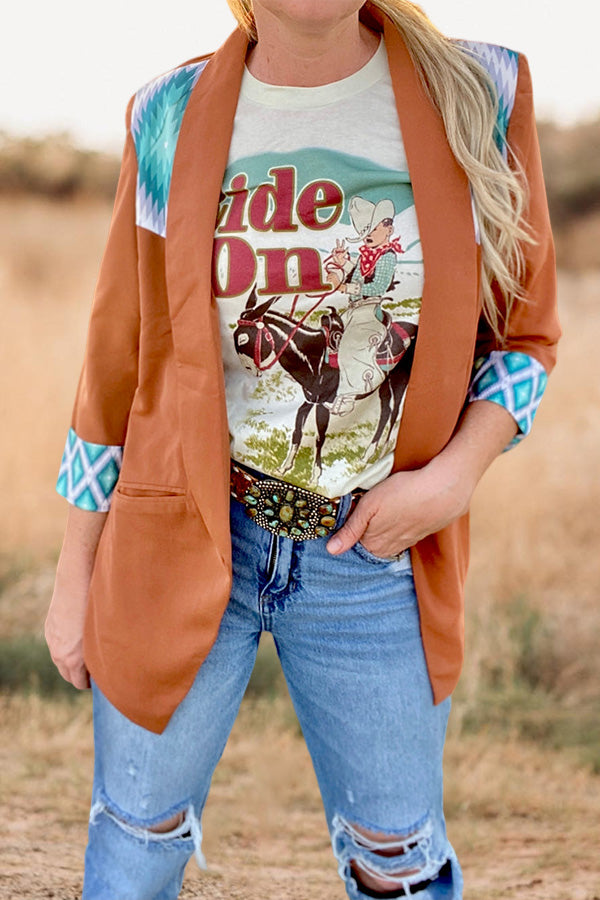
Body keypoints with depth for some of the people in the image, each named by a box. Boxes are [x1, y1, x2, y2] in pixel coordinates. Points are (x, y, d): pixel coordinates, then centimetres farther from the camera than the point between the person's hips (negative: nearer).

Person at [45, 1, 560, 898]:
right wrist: (74, 578, 7)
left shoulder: (481, 94, -5)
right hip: (182, 548, 0)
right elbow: (117, 366, 3)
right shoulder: (172, 118, -4)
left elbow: (524, 334, 5)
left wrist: (457, 475, -12)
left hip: (377, 558, 1)